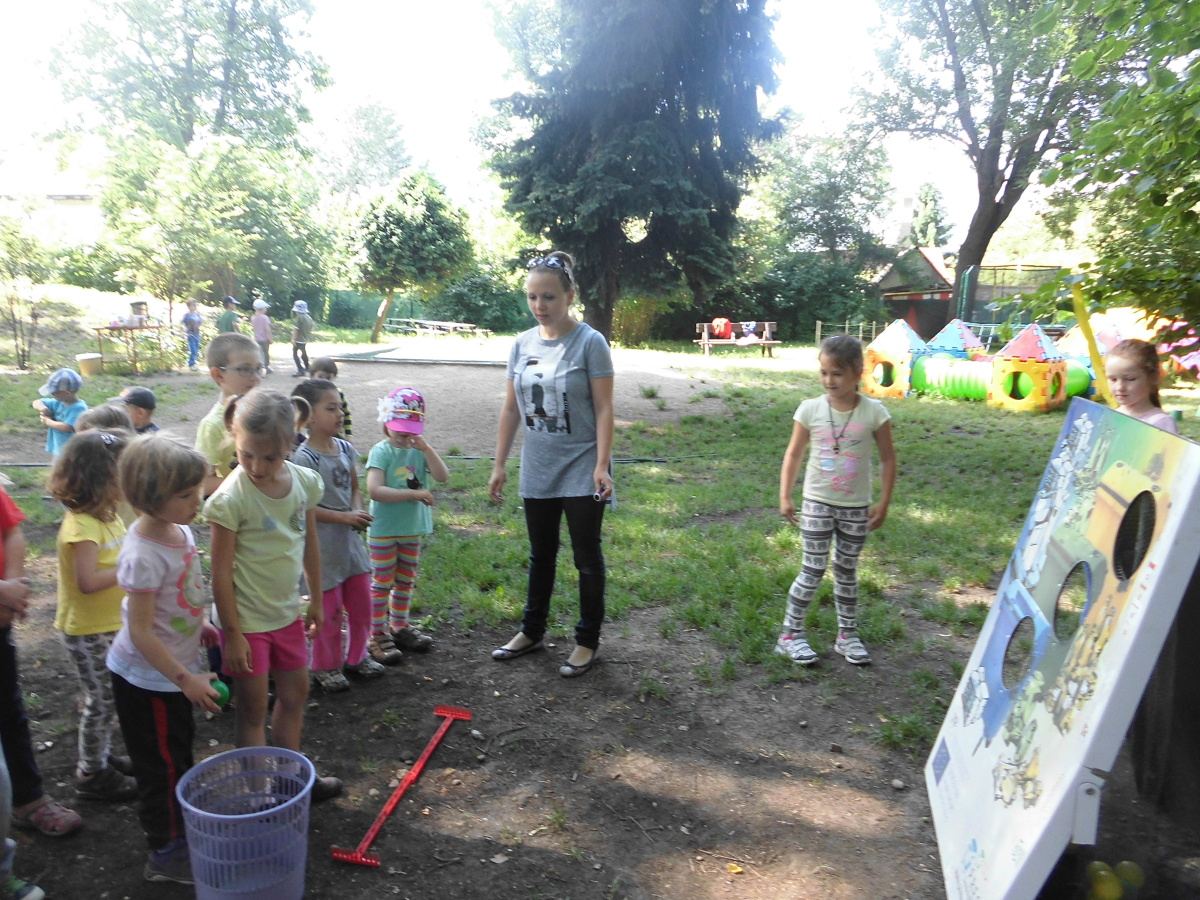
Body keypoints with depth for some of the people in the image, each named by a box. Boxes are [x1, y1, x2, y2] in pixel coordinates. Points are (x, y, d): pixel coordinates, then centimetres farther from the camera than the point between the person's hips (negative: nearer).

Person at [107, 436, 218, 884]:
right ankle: (166, 855, 27)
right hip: (148, 678, -8)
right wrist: (186, 679, -23)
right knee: (163, 765, 8)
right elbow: (141, 632, -26)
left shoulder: (180, 530, -6)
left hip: (174, 668, 8)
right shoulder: (144, 555, -31)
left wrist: (201, 625, 11)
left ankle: (185, 826, 45)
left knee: (180, 751, 25)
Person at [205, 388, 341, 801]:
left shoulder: (305, 481, -7)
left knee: (295, 695, 20)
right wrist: (233, 634, -13)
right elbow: (221, 571, -17)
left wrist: (317, 601, 13)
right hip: (246, 621, -6)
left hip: (287, 613, 6)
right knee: (253, 709, 9)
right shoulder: (231, 497, -23)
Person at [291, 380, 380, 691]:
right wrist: (344, 517, -21)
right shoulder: (305, 457, -18)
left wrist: (357, 512, -6)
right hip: (322, 544, -7)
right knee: (330, 610, 6)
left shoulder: (345, 449, 3)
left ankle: (357, 657, 35)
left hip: (350, 538, 7)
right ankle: (326, 667, 25)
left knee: (361, 602, 15)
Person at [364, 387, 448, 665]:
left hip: (412, 530, 6)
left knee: (406, 581, 18)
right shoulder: (381, 451, -15)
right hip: (384, 531, -5)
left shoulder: (419, 451, 1)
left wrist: (426, 448, -19)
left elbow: (442, 477, -11)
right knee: (382, 583, 5)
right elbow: (374, 490, -27)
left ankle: (399, 626, 34)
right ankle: (378, 635, 15)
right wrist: (414, 494, -26)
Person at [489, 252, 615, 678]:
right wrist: (499, 464, 8)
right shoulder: (522, 343, 3)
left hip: (581, 471, -5)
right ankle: (532, 631, 34)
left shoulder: (589, 343, -12)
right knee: (541, 555, 18)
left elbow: (604, 410, -13)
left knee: (586, 558, 7)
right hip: (537, 471, 5)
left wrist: (601, 465, -19)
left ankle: (587, 642, 21)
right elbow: (510, 408, 8)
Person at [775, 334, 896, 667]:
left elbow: (888, 459, -1)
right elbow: (794, 454, -1)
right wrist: (785, 496, -5)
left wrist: (883, 502, -2)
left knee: (847, 571, 14)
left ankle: (848, 634, 28)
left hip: (857, 507, 1)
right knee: (813, 570, 2)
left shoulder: (874, 412, -9)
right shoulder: (810, 409, -9)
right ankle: (790, 633, 14)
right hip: (817, 503, -1)